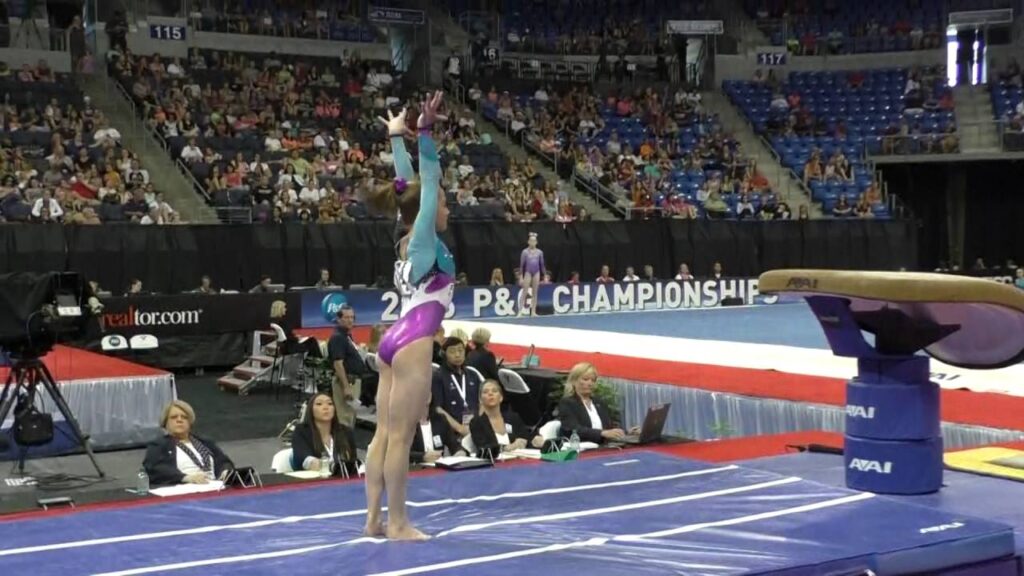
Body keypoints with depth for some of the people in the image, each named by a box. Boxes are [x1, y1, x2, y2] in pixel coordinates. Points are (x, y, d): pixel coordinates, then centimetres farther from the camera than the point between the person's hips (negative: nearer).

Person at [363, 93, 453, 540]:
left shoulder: (409, 241, 13)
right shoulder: (423, 240, -7)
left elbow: (411, 184, 20)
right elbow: (428, 179, -13)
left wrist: (397, 136, 27)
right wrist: (424, 132, -19)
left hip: (395, 340, 9)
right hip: (412, 343, -9)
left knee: (384, 433, 8)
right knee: (400, 436, -5)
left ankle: (374, 518, 11)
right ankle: (397, 523, -1)